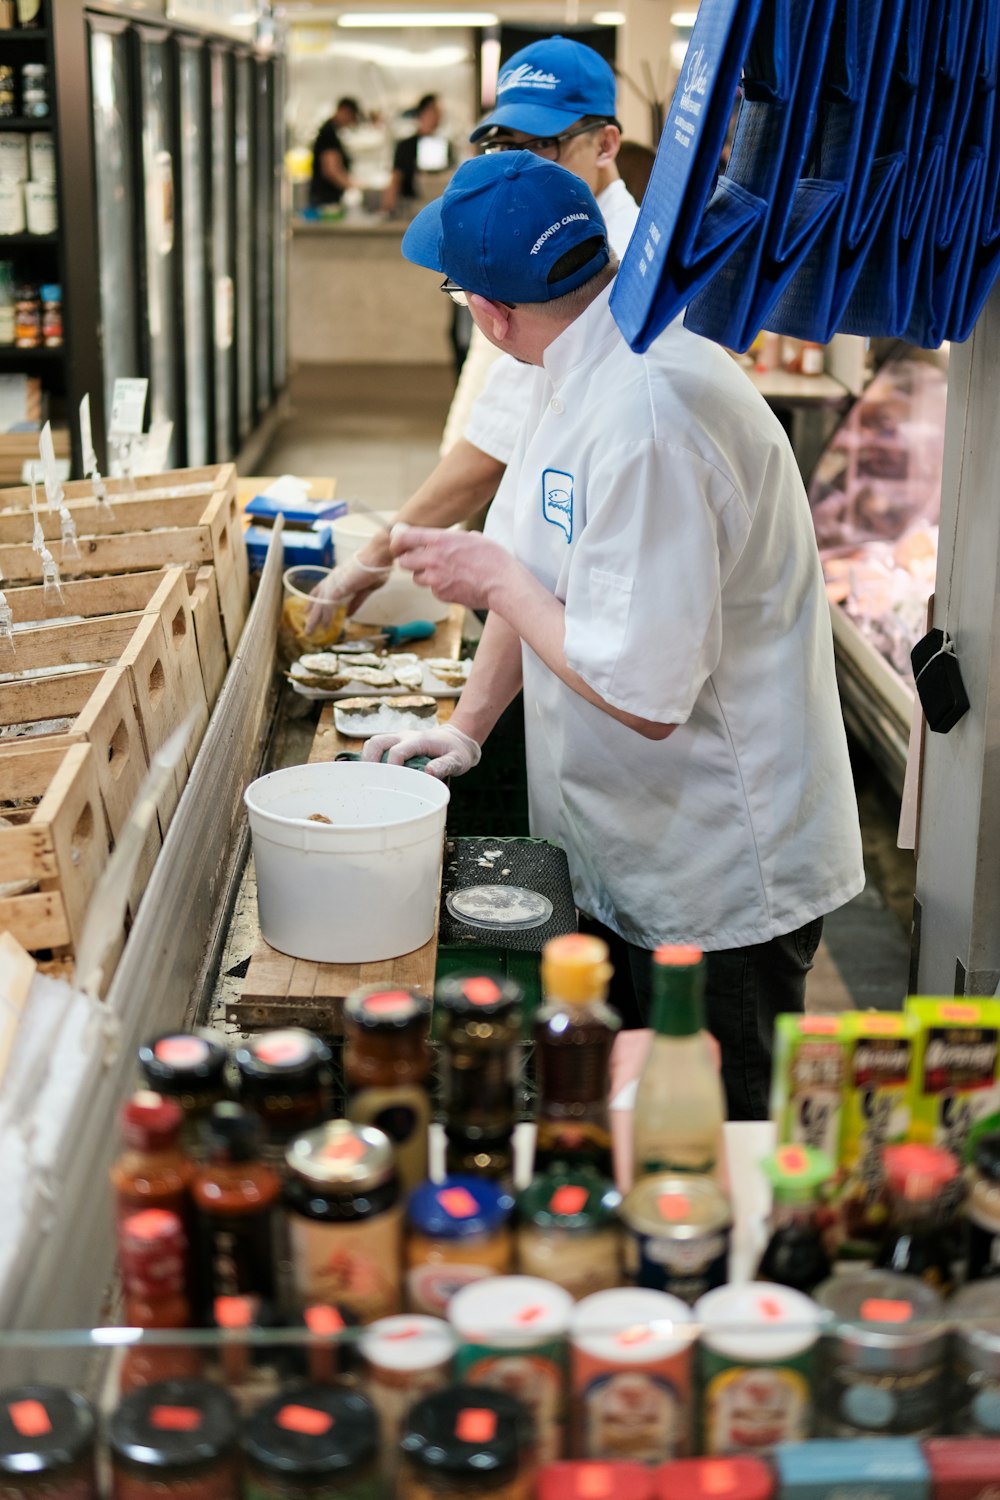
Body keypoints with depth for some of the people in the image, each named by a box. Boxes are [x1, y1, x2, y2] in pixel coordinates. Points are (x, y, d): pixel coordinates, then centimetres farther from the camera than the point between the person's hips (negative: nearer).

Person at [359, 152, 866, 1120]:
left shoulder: (647, 416, -31)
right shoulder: (579, 370, 2)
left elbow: (642, 695, -31)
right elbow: (544, 570, 15)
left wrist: (498, 581, -17)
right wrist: (467, 726, 10)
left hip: (718, 887, -9)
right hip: (626, 858, 9)